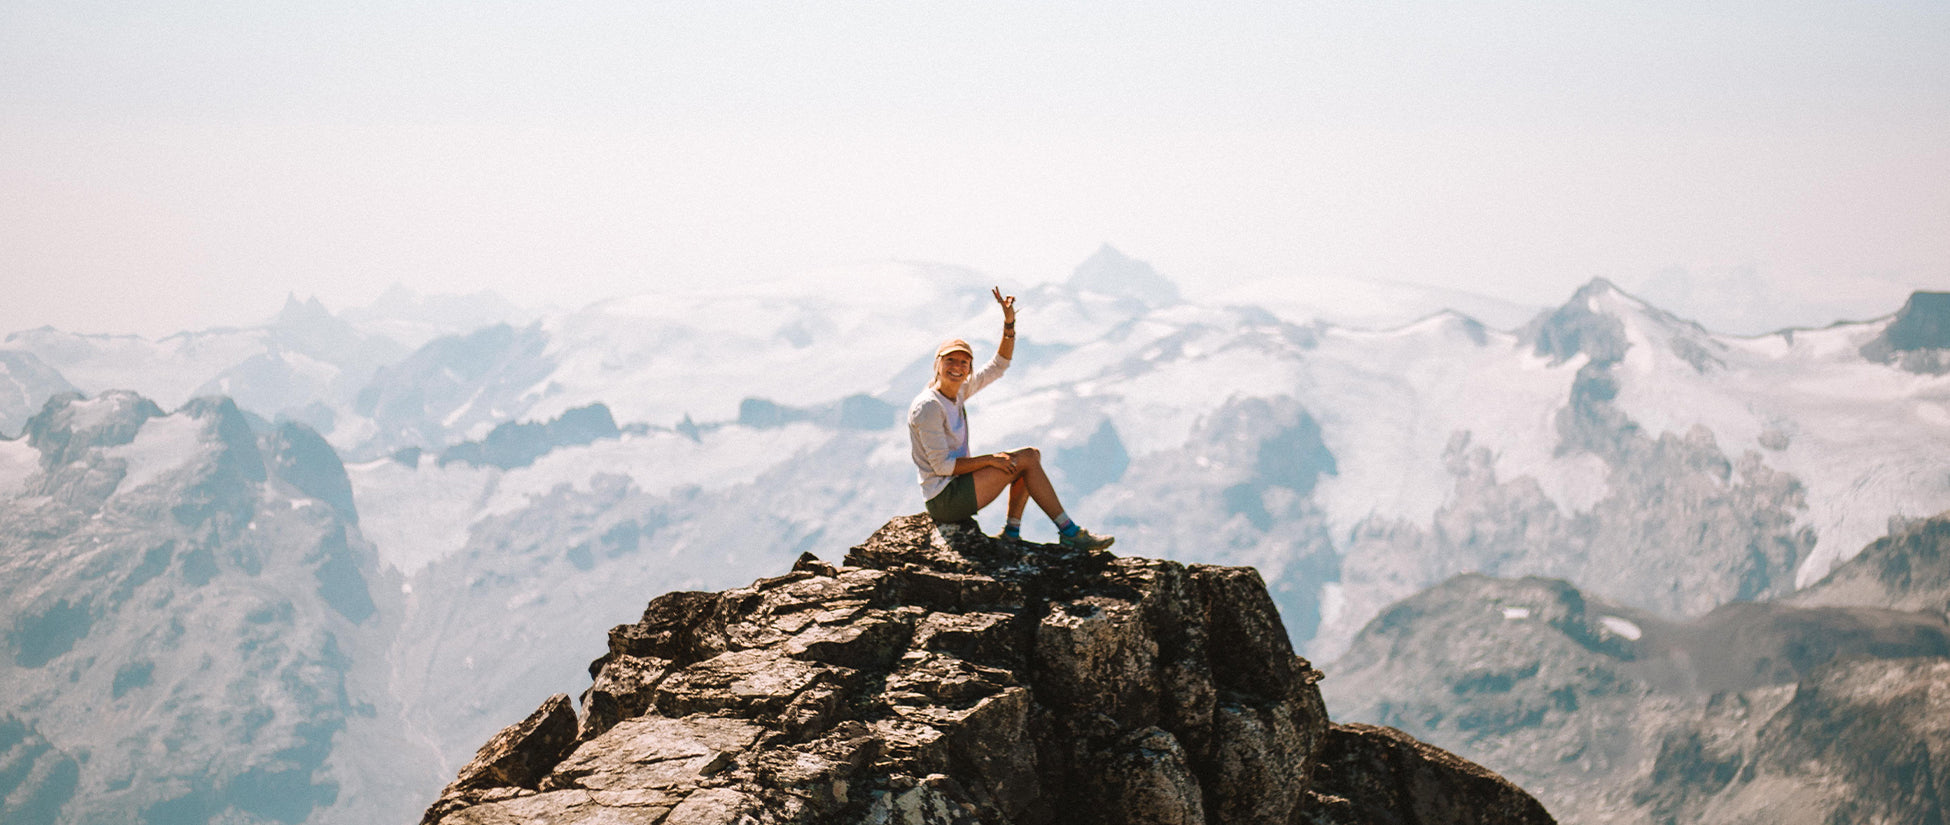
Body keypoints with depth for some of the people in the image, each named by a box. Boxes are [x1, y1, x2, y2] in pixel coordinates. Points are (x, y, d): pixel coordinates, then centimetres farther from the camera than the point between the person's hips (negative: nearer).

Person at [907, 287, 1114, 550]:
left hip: (958, 490, 10)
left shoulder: (959, 390, 7)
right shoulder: (928, 407, -19)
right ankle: (1069, 533, -7)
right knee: (1025, 460, -12)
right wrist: (990, 460, -17)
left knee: (1032, 455, 8)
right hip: (944, 502, -10)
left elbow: (998, 366, 16)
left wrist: (1009, 323, 2)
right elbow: (941, 465, -21)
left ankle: (1012, 533, 1)